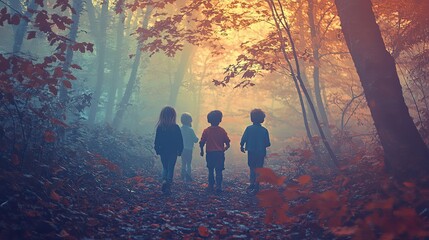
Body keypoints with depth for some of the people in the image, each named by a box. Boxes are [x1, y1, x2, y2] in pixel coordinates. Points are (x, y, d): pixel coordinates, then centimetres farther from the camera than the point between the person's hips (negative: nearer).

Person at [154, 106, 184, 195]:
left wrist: (157, 150, 11)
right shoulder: (176, 127, -10)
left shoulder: (160, 127, -5)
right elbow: (180, 141, -5)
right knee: (171, 168, 6)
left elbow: (157, 140, 0)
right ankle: (168, 186, 1)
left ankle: (164, 180, -5)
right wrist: (180, 150, 5)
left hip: (163, 151, 2)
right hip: (173, 152, -2)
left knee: (165, 167, 19)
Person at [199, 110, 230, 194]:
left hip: (210, 153, 0)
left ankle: (211, 186, 17)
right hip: (220, 153, 0)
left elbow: (202, 143, -6)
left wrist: (202, 151, 10)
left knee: (211, 171, 14)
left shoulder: (206, 131, -4)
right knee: (219, 171, 4)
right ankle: (218, 186, -7)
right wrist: (224, 149, 17)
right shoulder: (222, 131, -3)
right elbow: (227, 144, -2)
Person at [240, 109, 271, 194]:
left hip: (251, 152, 0)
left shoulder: (249, 129, -9)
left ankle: (252, 184, 14)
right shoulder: (264, 130, -7)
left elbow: (243, 139, -8)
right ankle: (256, 185, 8)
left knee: (252, 168, 14)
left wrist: (242, 146, 12)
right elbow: (267, 143, -4)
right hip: (261, 152, 0)